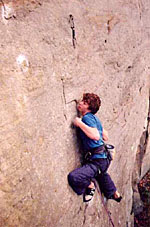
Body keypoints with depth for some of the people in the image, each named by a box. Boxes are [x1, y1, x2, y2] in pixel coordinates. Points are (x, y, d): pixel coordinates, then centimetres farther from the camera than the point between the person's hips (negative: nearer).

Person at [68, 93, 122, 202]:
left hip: (97, 160, -10)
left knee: (73, 177, -23)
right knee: (102, 175, 38)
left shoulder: (87, 117, -18)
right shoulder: (94, 118, 10)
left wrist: (80, 123, -25)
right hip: (103, 157, 11)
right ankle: (115, 194, 64)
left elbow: (96, 136, -34)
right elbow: (105, 137, 17)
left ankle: (90, 185, 6)